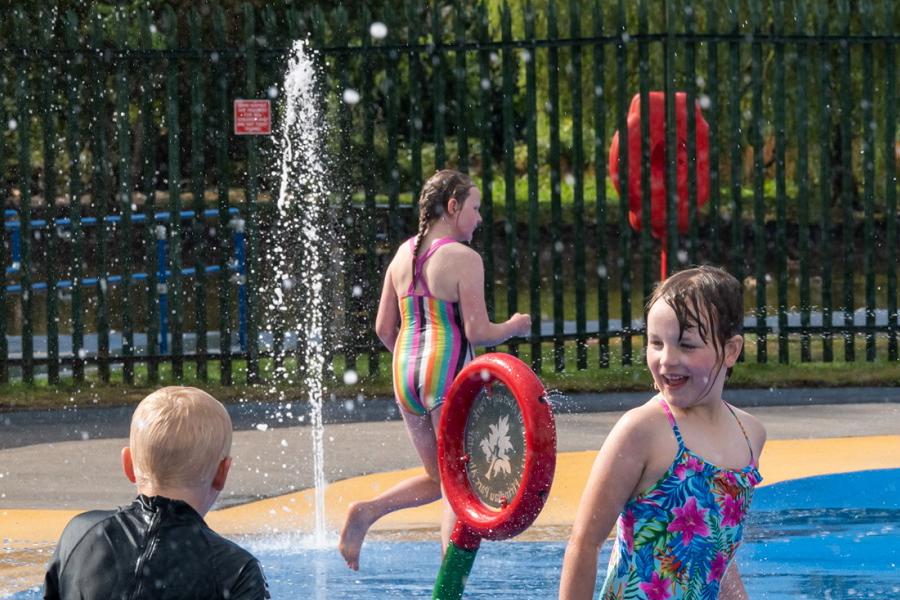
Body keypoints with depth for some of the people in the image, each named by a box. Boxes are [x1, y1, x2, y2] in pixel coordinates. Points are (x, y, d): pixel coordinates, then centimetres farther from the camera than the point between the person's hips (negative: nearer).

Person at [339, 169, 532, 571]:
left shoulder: (404, 254, 10)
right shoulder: (463, 259, -11)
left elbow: (384, 329, 12)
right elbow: (477, 333, -15)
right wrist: (514, 327, 4)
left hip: (406, 374, 7)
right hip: (450, 379, -7)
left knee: (438, 480, 20)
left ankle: (366, 512, -1)